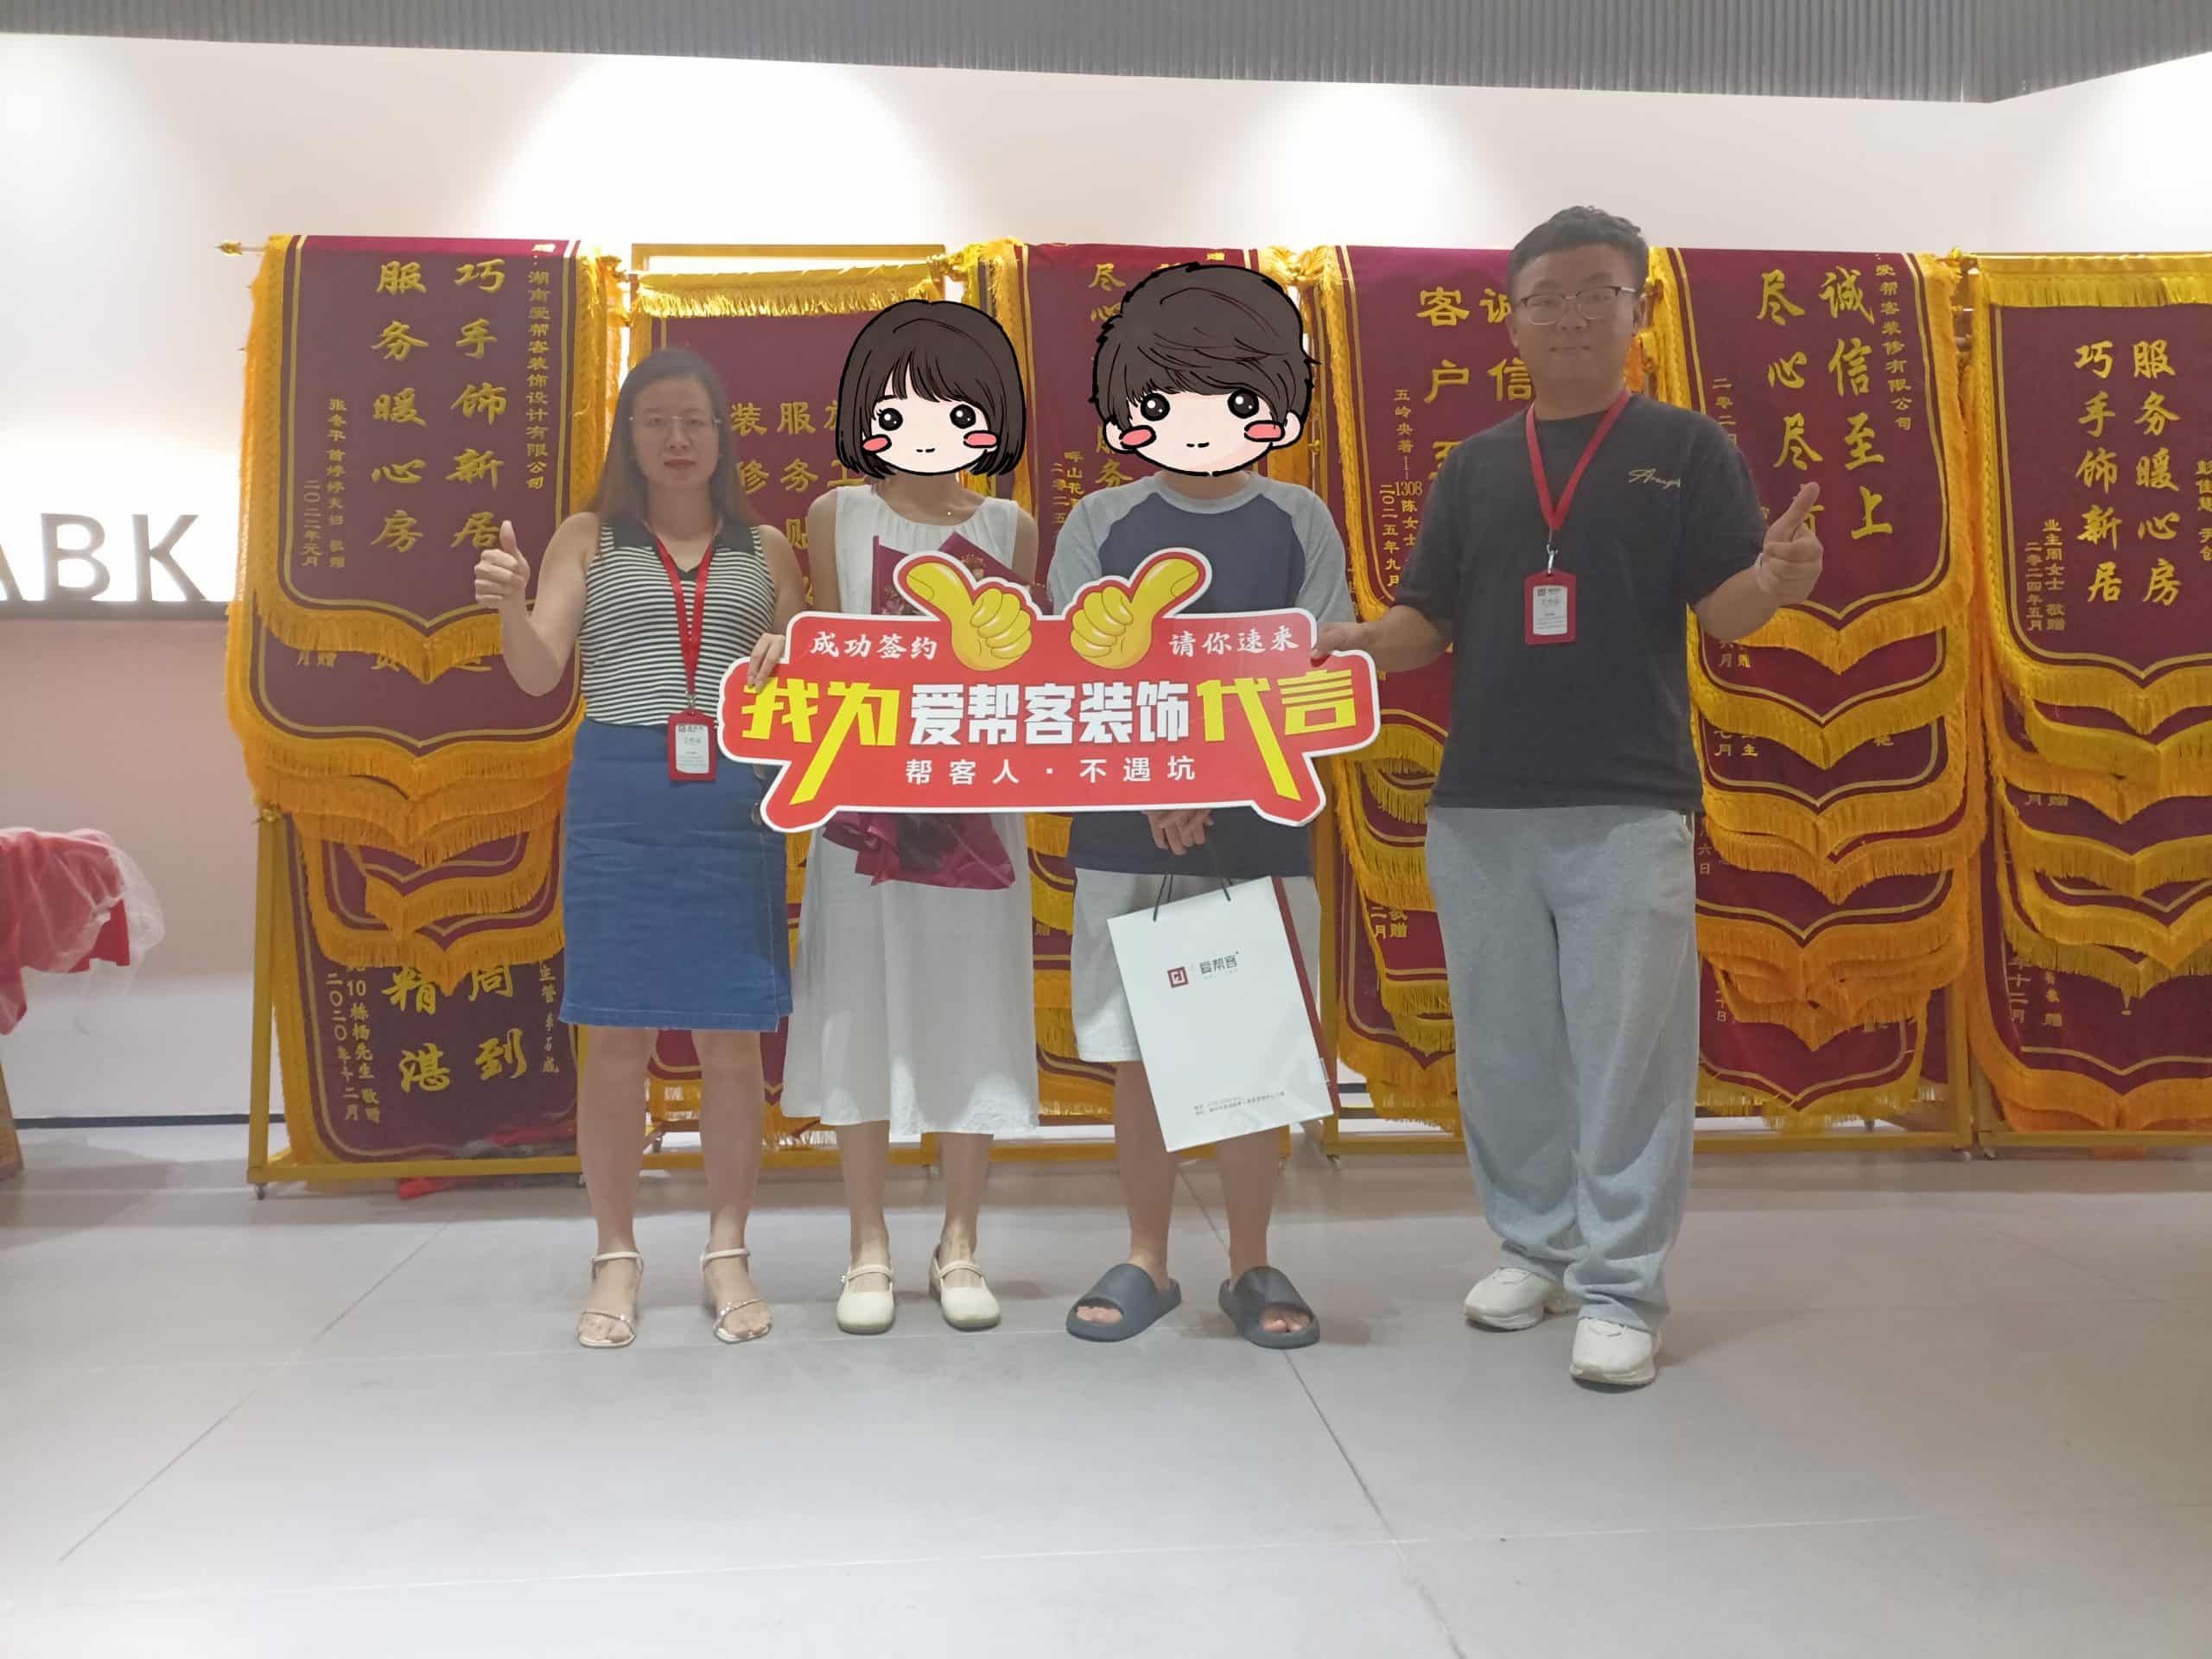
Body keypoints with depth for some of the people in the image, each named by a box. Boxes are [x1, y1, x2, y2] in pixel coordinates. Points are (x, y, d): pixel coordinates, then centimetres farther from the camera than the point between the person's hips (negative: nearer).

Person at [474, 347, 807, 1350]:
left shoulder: (765, 550, 14)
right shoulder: (588, 540, 10)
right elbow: (538, 673, 2)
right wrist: (509, 605, -18)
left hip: (733, 797, 1)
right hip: (618, 793, -1)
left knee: (731, 1036, 3)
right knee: (616, 1036, 2)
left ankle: (728, 1252, 17)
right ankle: (616, 1257, 17)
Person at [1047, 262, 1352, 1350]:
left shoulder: (1299, 523, 4)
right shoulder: (1101, 522, 3)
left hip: (1263, 829, 0)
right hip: (1123, 833, 0)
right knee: (1135, 1056, 6)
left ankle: (1251, 1267, 22)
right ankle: (1146, 1261, 23)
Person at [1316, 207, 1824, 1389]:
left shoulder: (1686, 449, 5)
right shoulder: (1473, 468, 13)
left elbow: (1727, 612, -4)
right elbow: (1425, 624, 9)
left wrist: (1776, 576, -27)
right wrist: (1352, 641, -12)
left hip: (1628, 804, -3)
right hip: (1479, 805, 4)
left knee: (1626, 1050, -1)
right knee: (1506, 1049, 11)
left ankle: (1619, 1290, 9)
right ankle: (1533, 1248, 28)